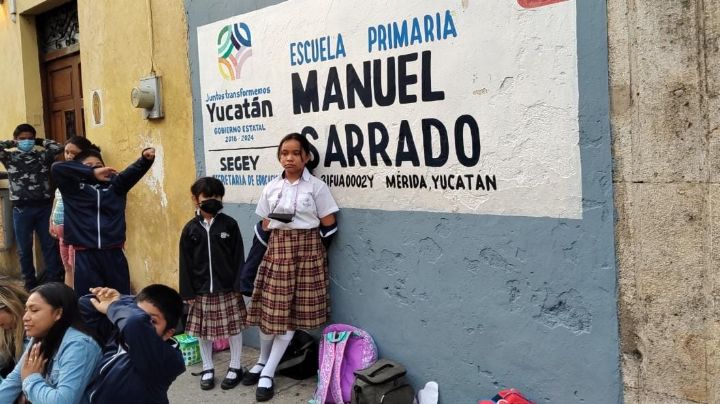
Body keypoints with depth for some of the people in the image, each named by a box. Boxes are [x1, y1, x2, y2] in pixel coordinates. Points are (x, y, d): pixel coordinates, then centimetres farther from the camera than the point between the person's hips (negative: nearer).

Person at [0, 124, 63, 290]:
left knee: (50, 245, 2)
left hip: (44, 207, 0)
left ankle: (54, 280, 6)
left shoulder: (42, 155, 7)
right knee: (24, 248, 7)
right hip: (22, 209, 0)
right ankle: (30, 283, 17)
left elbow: (59, 147, -5)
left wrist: (39, 142, 5)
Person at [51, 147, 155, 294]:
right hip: (85, 255, -1)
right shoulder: (73, 187, 4)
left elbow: (133, 171, -7)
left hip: (113, 254, 2)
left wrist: (145, 159, -28)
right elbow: (57, 168, -11)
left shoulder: (114, 184, 8)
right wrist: (91, 173, -19)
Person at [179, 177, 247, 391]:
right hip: (201, 289, 1)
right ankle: (207, 369, 27)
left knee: (234, 328, 7)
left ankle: (235, 367, 23)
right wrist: (188, 292, -2)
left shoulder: (229, 224, -3)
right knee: (203, 331, 11)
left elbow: (238, 257, -2)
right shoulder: (190, 229, 0)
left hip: (228, 288, -1)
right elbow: (185, 263, 1)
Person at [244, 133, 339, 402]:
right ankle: (263, 361, 27)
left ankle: (267, 373, 8)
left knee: (292, 312, -1)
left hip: (307, 250, -3)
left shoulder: (317, 187, -5)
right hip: (276, 249, 3)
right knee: (268, 308, 4)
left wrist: (305, 243, 0)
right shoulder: (270, 189, 6)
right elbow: (265, 226, 12)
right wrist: (281, 244, 3)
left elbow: (329, 226, -3)